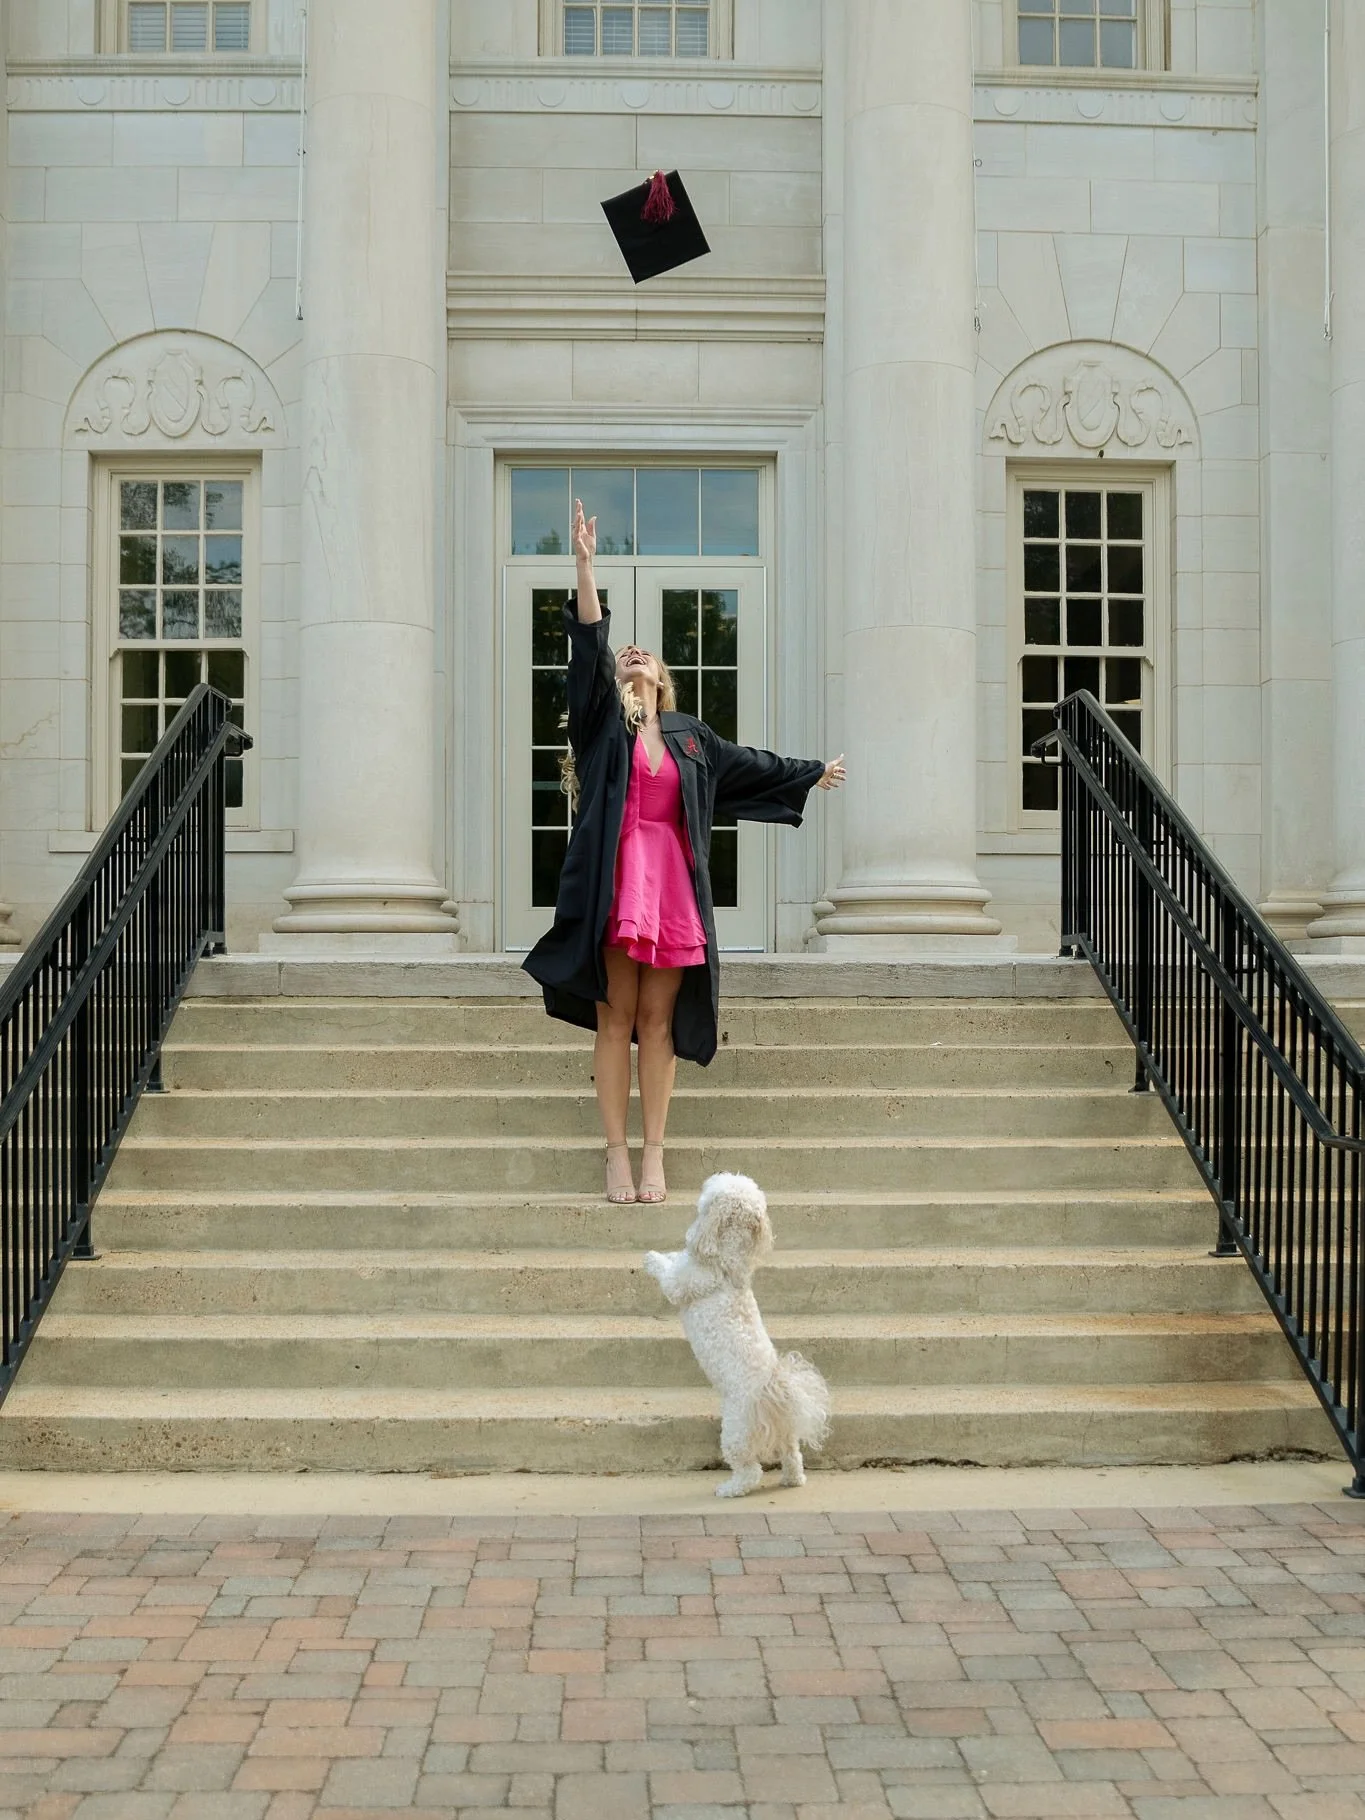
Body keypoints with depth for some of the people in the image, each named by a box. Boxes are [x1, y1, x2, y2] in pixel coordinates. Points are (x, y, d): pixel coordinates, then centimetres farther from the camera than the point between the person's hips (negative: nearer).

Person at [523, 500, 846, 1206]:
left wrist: (813, 774, 42)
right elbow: (588, 648, -3)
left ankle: (654, 1151, 9)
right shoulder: (603, 719, 9)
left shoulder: (690, 736, 18)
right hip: (613, 879, -2)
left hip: (672, 882, 3)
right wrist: (585, 565, -11)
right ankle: (617, 1152, 3)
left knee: (658, 1020, 3)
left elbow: (750, 764, 31)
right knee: (615, 1017, -2)